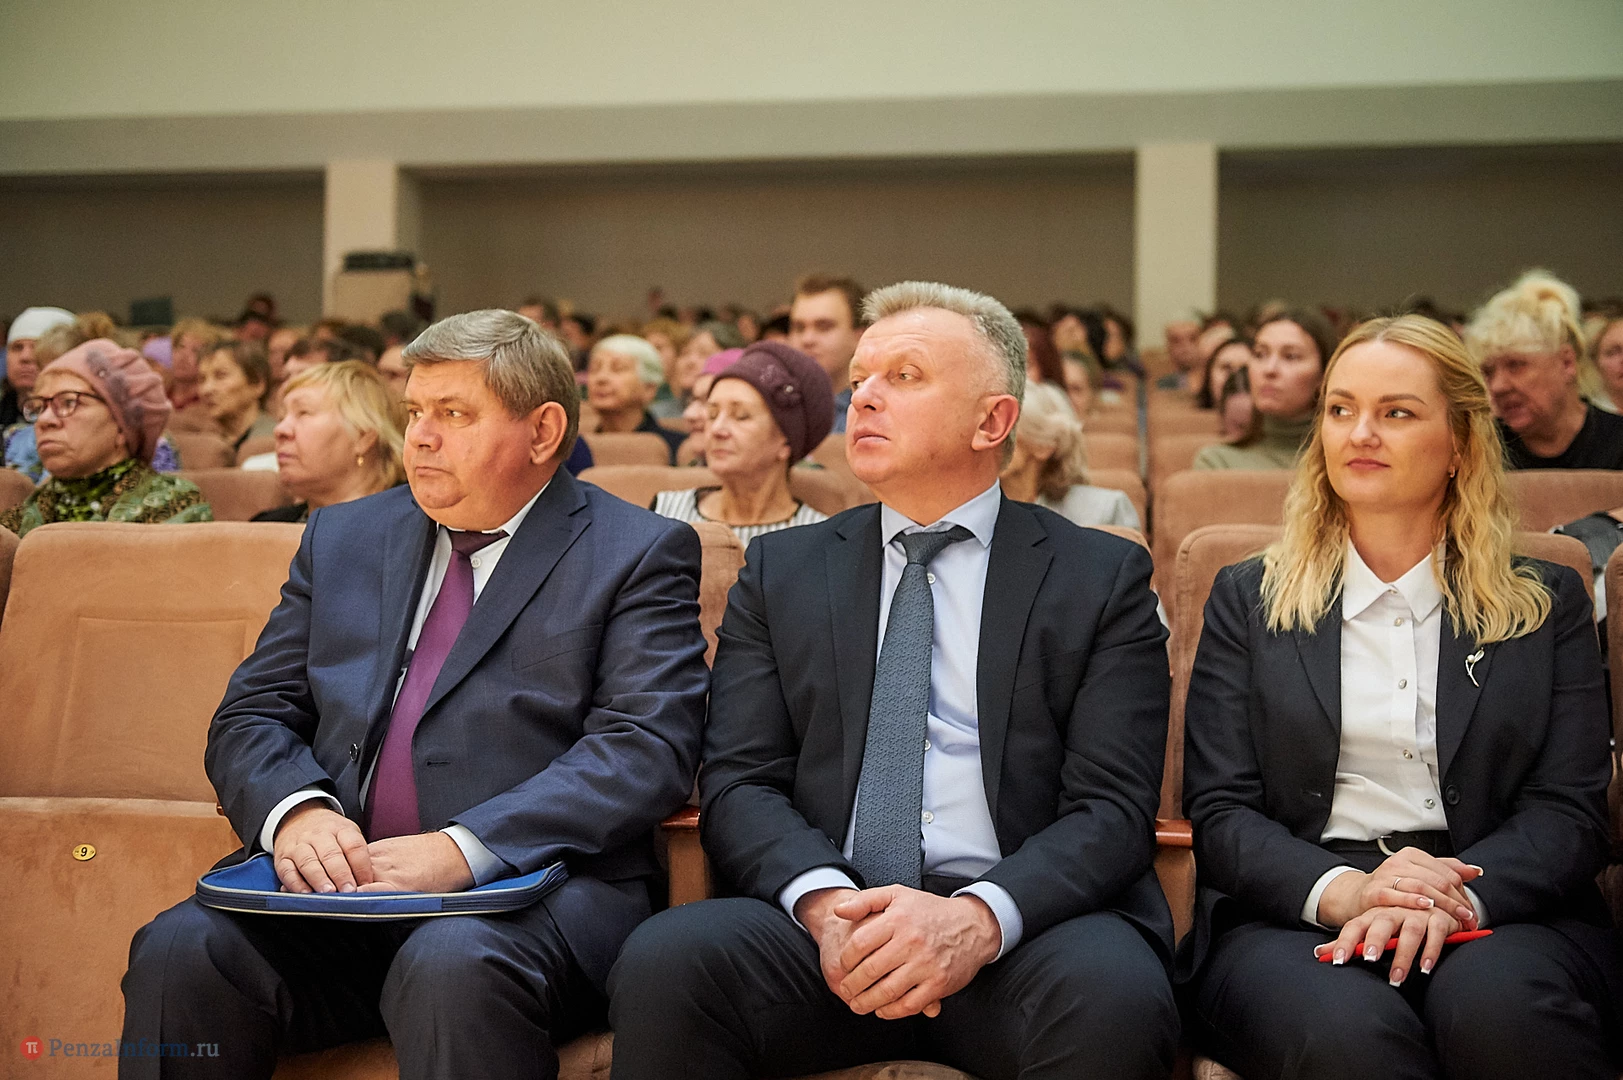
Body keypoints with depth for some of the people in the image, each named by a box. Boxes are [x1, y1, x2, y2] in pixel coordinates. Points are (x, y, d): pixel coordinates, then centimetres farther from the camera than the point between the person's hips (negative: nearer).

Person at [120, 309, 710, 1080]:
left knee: (453, 966, -36)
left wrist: (465, 849, -21)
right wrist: (296, 811, -10)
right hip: (338, 876, 4)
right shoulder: (342, 538, 19)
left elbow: (645, 748, -9)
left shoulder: (638, 554, 4)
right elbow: (251, 718, 14)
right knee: (180, 951, -23)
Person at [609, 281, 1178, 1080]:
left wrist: (980, 918, -20)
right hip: (819, 917, 1)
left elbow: (1111, 806, -1)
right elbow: (740, 781, 7)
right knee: (660, 964, -28)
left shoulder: (1103, 578, 8)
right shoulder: (780, 569, 15)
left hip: (1022, 918, 0)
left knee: (1115, 998, -33)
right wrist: (825, 903, -14)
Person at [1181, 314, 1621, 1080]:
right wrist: (1340, 891, -17)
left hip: (1500, 908, 1)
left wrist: (1455, 897, -19)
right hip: (1290, 916, 0)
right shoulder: (1249, 599, 14)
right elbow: (1218, 812, 5)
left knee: (1497, 1008, -35)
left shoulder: (1546, 605, 15)